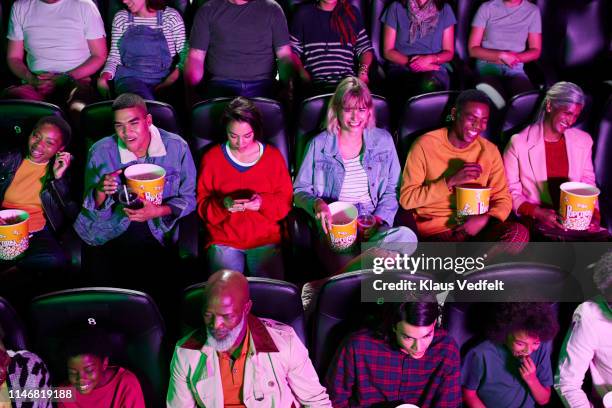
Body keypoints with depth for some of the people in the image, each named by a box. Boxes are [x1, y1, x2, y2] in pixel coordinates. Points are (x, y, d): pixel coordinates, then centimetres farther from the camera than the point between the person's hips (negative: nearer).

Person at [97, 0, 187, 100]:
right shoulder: (121, 18, 11)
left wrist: (174, 77, -15)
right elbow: (114, 55, 11)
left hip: (163, 80, 0)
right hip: (130, 78, 0)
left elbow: (184, 53, 1)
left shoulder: (171, 16, 4)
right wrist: (104, 76, -8)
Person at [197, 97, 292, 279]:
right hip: (223, 240, 0)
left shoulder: (273, 156, 6)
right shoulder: (211, 158, 6)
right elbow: (202, 204, 5)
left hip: (265, 239, 0)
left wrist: (263, 203, -15)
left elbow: (285, 201, 5)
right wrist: (223, 204, -16)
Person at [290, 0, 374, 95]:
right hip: (314, 84, -1)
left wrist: (363, 70, -4)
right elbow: (293, 50, 12)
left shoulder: (352, 12, 15)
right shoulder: (304, 13, 11)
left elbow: (365, 47, 15)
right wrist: (302, 72, -6)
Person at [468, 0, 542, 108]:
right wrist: (502, 55, -13)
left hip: (515, 69, 1)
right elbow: (473, 49, 2)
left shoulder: (532, 11, 9)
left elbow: (536, 51, 12)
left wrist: (514, 57, -9)